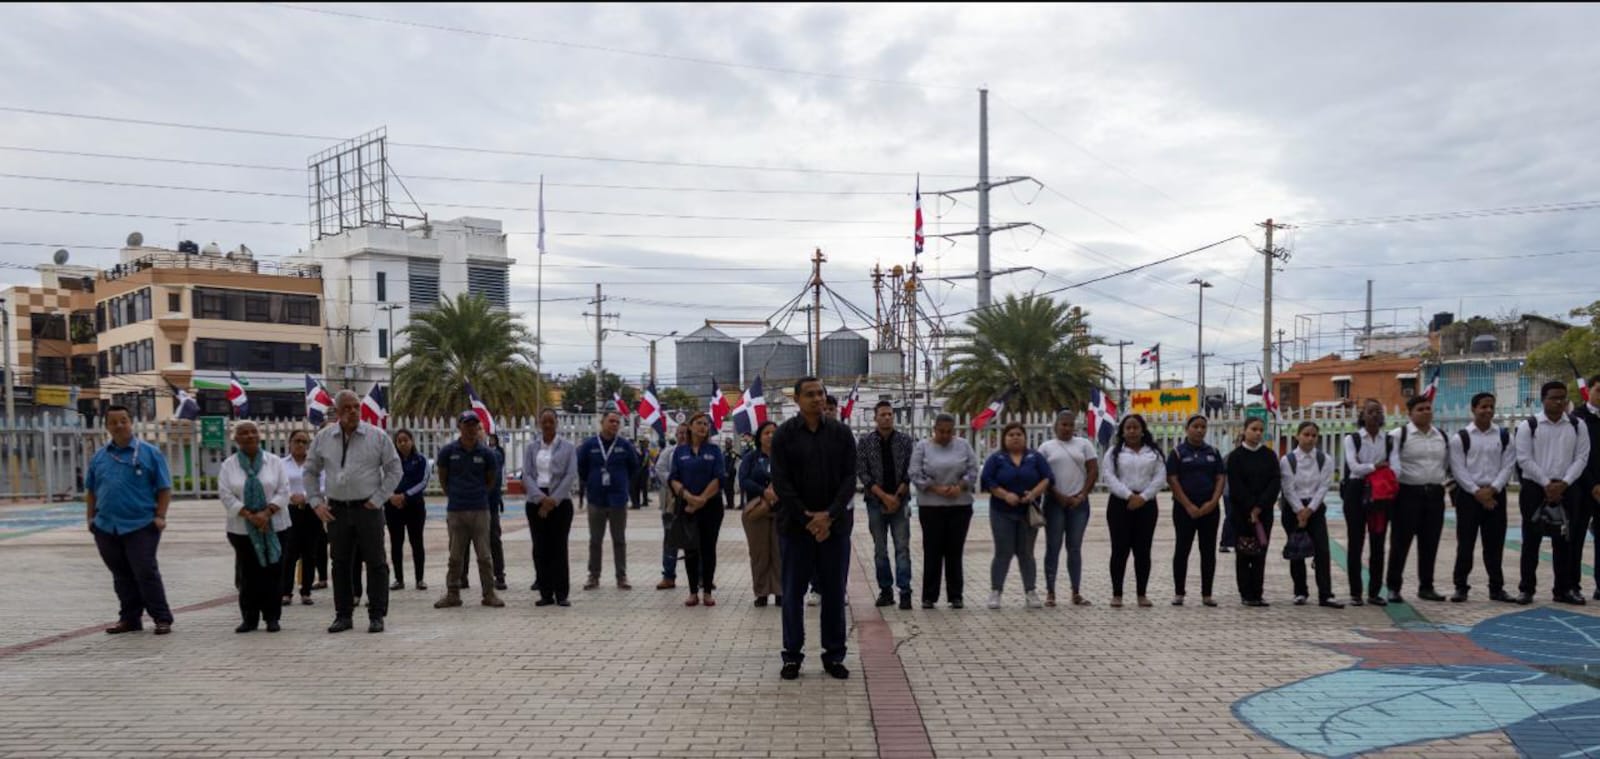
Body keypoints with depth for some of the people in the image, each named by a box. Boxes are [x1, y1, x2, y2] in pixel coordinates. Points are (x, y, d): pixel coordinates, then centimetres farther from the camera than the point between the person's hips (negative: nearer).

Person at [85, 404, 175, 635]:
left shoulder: (149, 453, 0)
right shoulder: (99, 456, 12)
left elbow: (164, 488, -2)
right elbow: (90, 490, 20)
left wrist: (160, 516, -10)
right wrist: (91, 516, 11)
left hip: (141, 526, -4)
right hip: (106, 527, 5)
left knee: (146, 573, -6)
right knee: (122, 576, 11)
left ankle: (162, 618, 1)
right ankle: (129, 618, 20)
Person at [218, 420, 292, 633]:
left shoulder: (274, 462, 2)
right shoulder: (228, 465, 3)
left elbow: (283, 492, -3)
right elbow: (226, 495, -5)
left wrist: (266, 513, -17)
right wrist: (250, 516, -16)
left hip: (275, 527, 0)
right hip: (242, 528, 0)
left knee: (273, 572, 1)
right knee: (248, 574, 4)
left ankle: (272, 618, 9)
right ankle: (249, 618, 13)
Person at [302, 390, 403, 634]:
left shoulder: (377, 436, -2)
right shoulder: (323, 438, 6)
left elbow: (394, 470, 1)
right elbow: (309, 472, 15)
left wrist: (377, 499, -6)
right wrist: (317, 502, 5)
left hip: (367, 508, -3)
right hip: (336, 510, 3)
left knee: (375, 563, -1)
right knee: (341, 564, 9)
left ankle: (376, 615, 6)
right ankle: (343, 615, 18)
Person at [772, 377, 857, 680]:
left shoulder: (841, 433, 3)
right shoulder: (784, 435, -2)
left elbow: (849, 478, -1)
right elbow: (781, 482, -6)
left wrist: (829, 515, -13)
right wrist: (806, 519, -13)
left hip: (835, 524, 1)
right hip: (795, 525, -1)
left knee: (834, 592, 6)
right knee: (793, 592, 5)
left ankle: (834, 656, 16)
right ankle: (792, 655, 15)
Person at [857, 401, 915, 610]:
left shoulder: (905, 441, 3)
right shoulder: (865, 442, 1)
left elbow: (909, 472, 1)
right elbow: (862, 472, -4)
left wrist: (897, 497, -9)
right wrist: (884, 496, -11)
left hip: (900, 501, 0)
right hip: (875, 501, 1)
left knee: (902, 547, -5)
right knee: (880, 549, 6)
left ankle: (905, 592, -5)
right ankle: (885, 591, 13)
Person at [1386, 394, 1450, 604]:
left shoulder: (1442, 436, 12)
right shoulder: (1399, 435, -5)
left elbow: (1448, 464, 21)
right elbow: (1392, 462, -14)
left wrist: (1444, 481, 12)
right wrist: (1393, 483, -27)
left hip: (1435, 494, 5)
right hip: (1408, 493, -5)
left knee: (1430, 543, 9)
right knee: (1401, 542, -1)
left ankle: (1426, 587, 21)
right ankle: (1393, 588, 5)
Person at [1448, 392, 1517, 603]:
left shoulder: (1505, 436, 6)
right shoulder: (1460, 438, -1)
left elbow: (1507, 466, 0)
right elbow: (1458, 470, -5)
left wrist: (1491, 489, -12)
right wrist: (1477, 492, -13)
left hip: (1495, 495, 2)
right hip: (1468, 495, -2)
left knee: (1494, 544, 7)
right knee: (1465, 543, 0)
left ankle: (1496, 587, 17)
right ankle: (1460, 586, 8)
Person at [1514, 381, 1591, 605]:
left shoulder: (1578, 425, 5)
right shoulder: (1528, 425, -2)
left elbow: (1581, 458, 1)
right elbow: (1524, 460, -6)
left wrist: (1563, 483, -10)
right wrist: (1546, 484, -12)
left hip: (1565, 489, 2)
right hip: (1534, 488, -2)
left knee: (1563, 541, 8)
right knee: (1531, 541, 2)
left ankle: (1563, 590, 17)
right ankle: (1526, 589, 9)